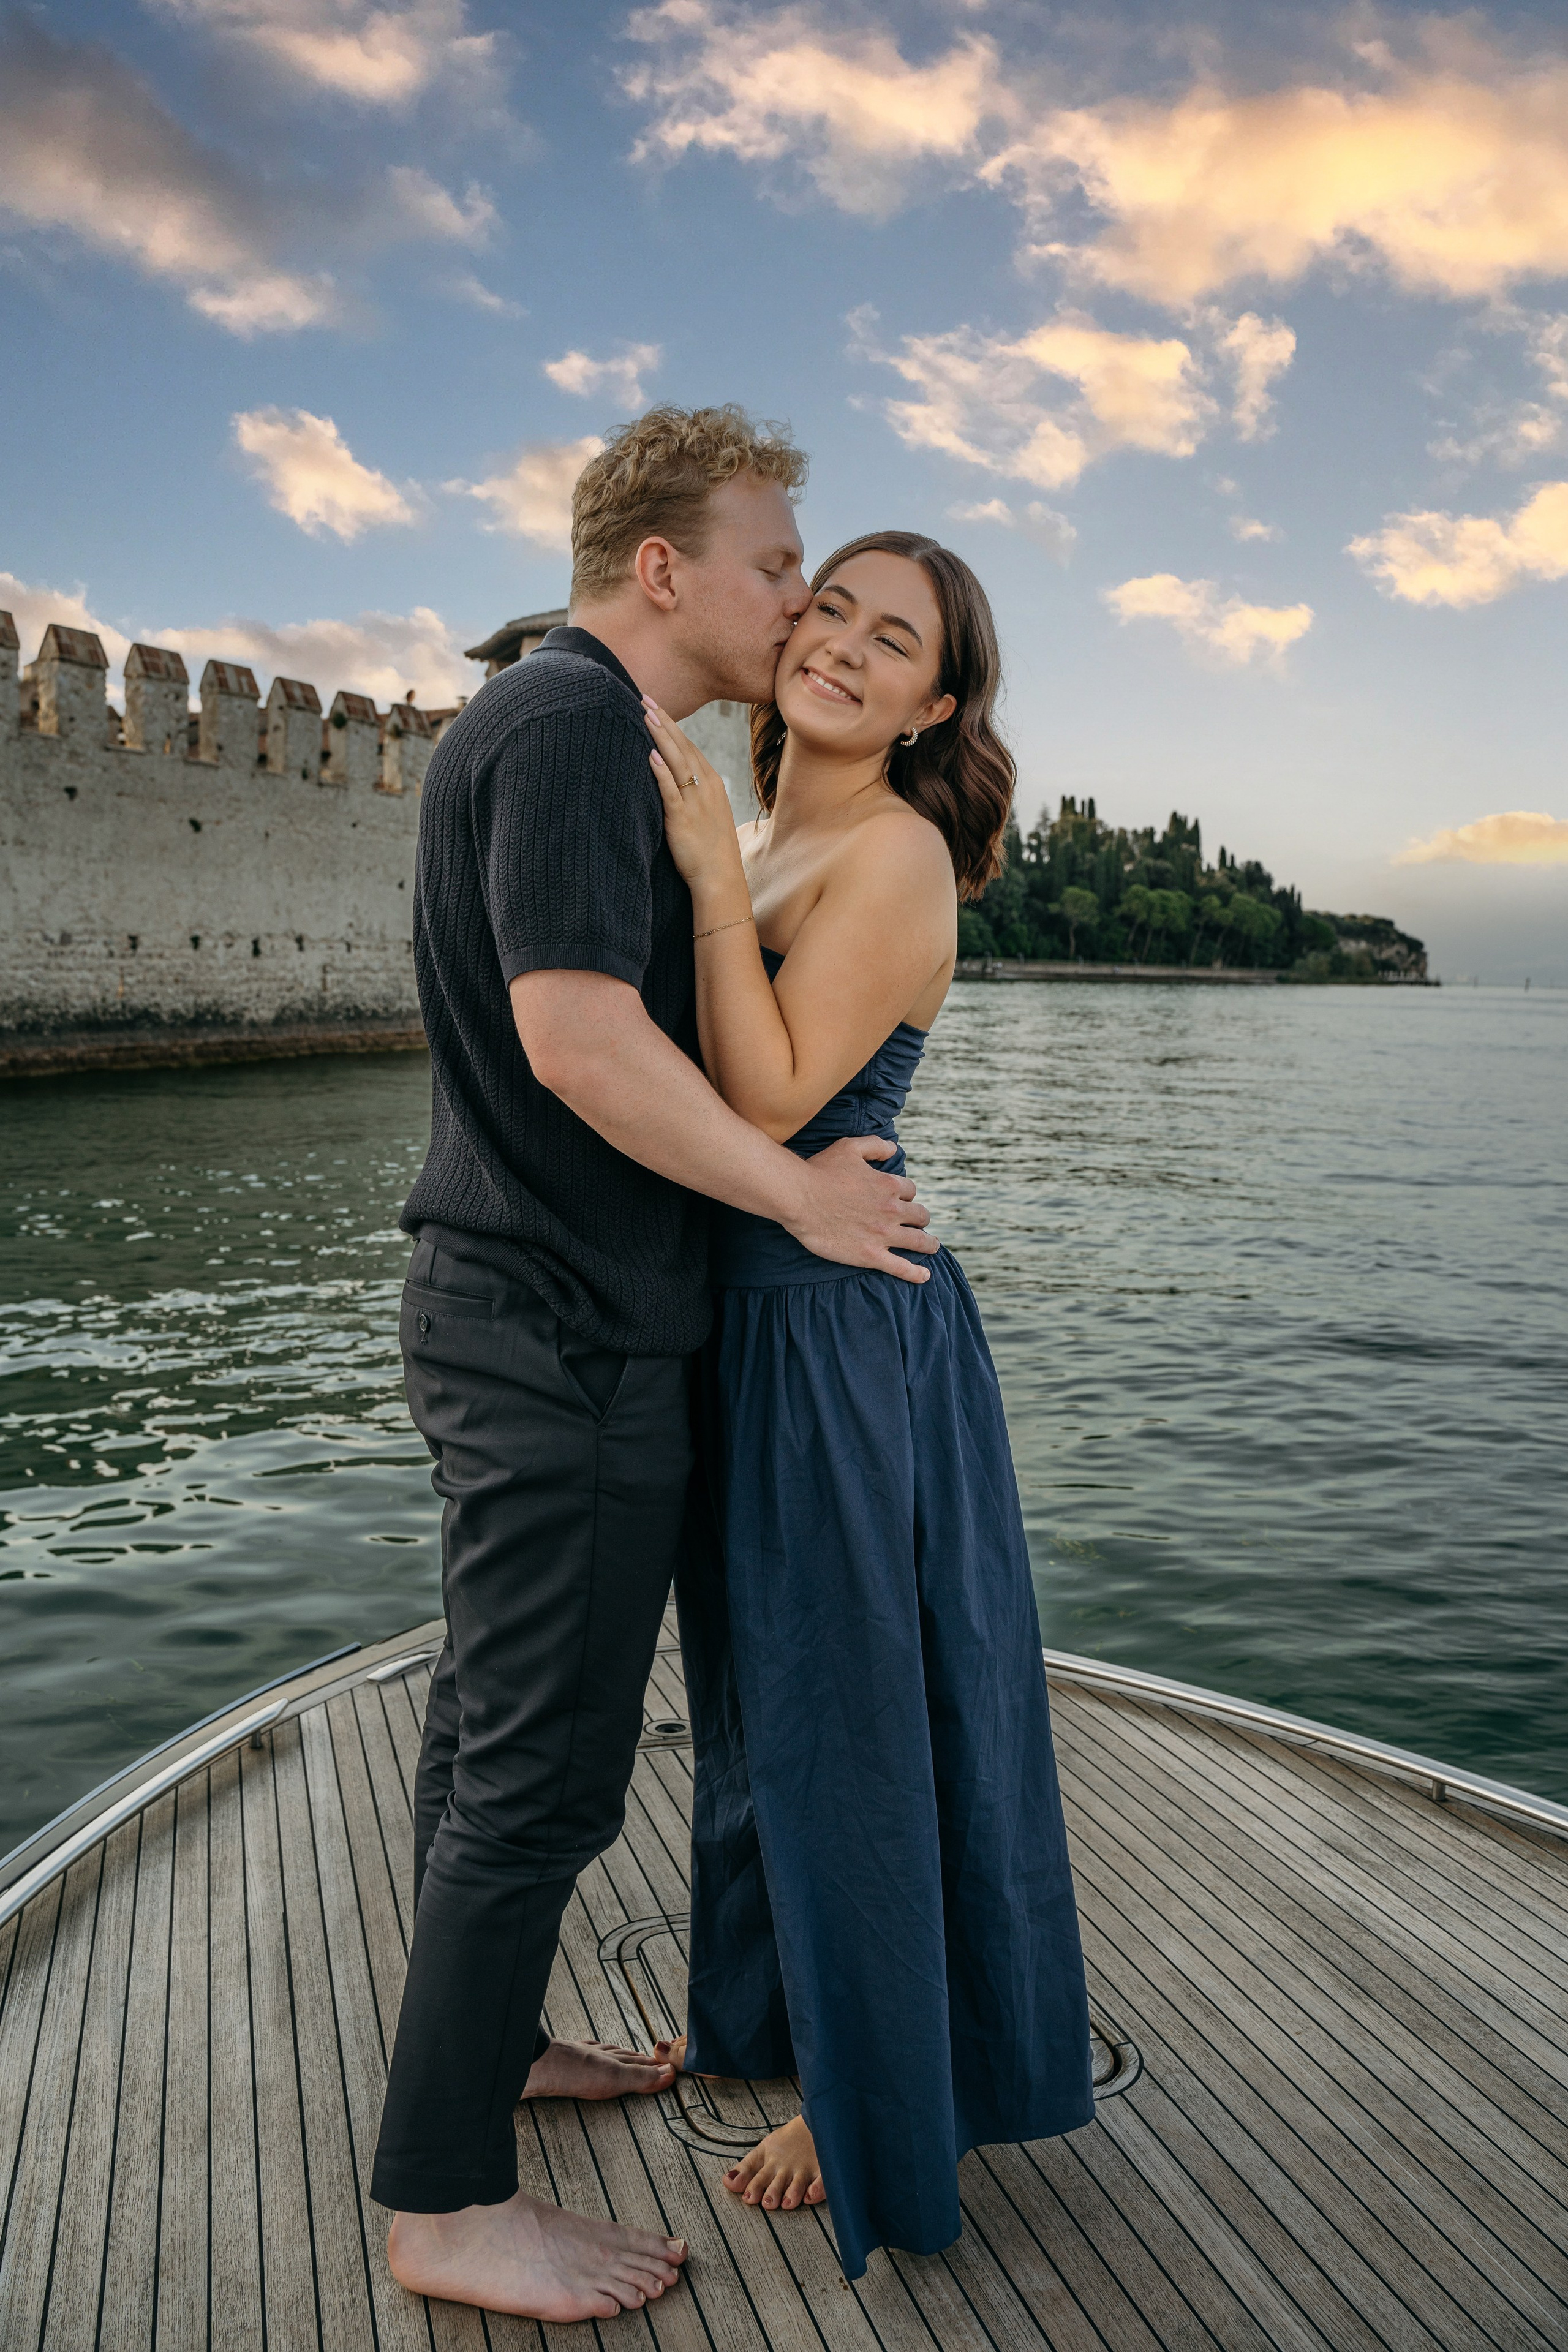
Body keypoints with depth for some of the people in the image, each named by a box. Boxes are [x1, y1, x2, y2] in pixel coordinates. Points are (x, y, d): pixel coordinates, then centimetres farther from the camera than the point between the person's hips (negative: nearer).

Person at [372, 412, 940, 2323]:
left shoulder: (538, 721, 18)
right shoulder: (575, 723, -15)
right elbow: (580, 1036, -26)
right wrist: (802, 1192, -16)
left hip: (508, 1308, 11)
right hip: (569, 1328, -11)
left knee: (492, 1712, 21)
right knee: (540, 1765, 0)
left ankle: (482, 2037, 39)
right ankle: (445, 2199, 15)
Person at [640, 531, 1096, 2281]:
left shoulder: (896, 852, -15)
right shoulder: (762, 843, 11)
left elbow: (765, 1106, -23)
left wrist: (712, 881, -23)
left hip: (839, 1319, -9)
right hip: (747, 1311, 9)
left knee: (840, 1705, 6)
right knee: (762, 1688, 23)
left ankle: (880, 2114, 30)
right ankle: (773, 2006, 46)